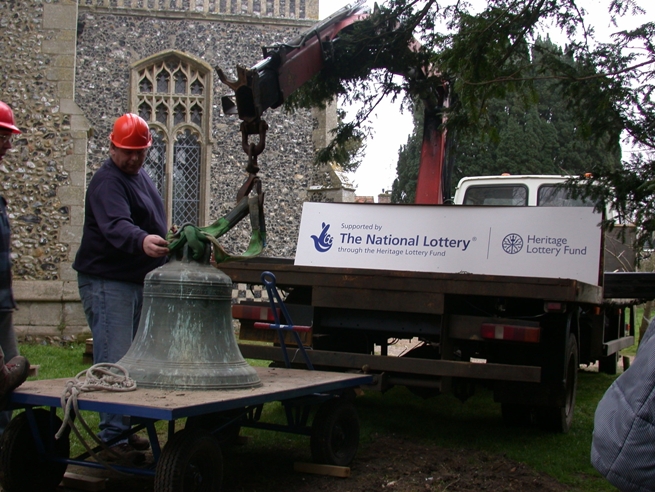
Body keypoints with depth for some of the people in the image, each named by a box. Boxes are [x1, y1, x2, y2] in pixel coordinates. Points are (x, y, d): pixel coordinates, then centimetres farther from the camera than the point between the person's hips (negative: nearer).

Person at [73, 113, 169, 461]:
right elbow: (116, 225, -36)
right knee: (113, 362, -9)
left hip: (138, 280, 10)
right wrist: (142, 241, -53)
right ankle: (113, 436, -5)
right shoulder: (107, 181, -17)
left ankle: (123, 429, 24)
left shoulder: (141, 177, 14)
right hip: (107, 282, -10)